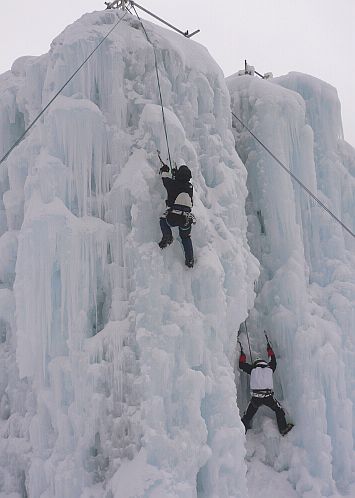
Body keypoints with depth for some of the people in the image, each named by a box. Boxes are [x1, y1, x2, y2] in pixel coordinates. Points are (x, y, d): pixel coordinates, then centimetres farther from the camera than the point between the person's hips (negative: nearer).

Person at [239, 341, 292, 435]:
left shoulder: (253, 370, 13)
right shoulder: (269, 368, 15)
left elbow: (241, 364, 25)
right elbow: (273, 360, 36)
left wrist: (242, 353, 40)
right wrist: (269, 349, 50)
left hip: (256, 398, 0)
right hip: (268, 397, 0)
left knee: (248, 414, 16)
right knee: (279, 410, 20)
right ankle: (283, 428, 17)